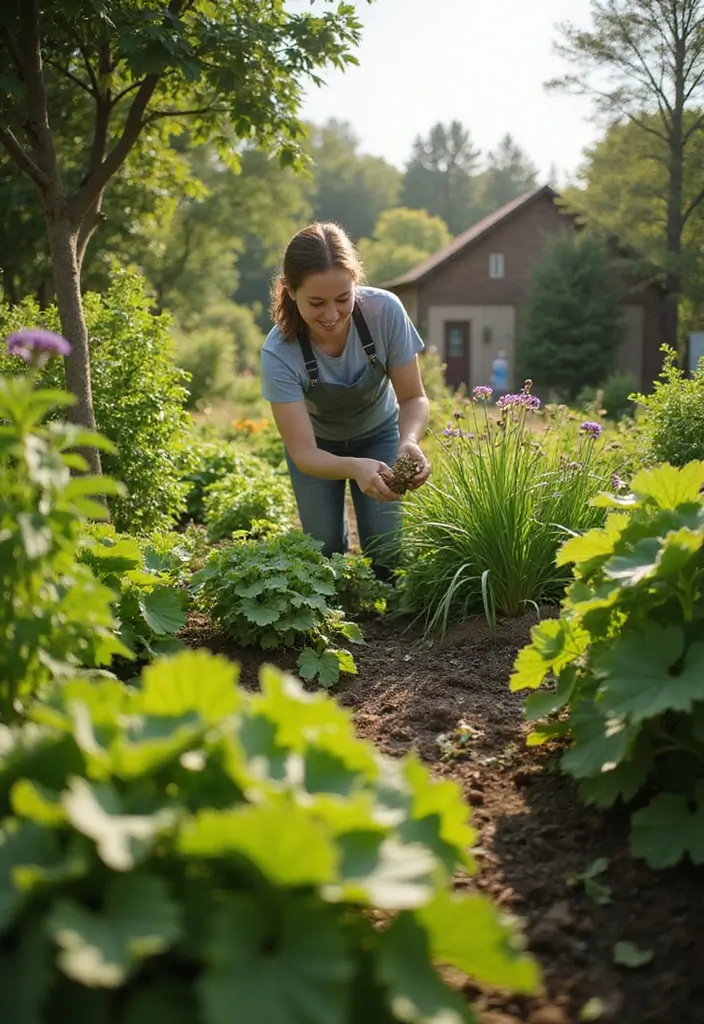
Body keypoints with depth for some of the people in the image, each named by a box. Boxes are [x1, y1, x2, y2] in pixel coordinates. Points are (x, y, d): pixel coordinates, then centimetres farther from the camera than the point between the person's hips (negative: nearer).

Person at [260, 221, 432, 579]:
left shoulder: (385, 312, -34)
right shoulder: (279, 352, -37)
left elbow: (412, 398, -21)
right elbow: (302, 452, -36)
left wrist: (409, 441, -45)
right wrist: (355, 467, -58)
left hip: (378, 435, 1)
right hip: (319, 444, 0)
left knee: (387, 551, -9)